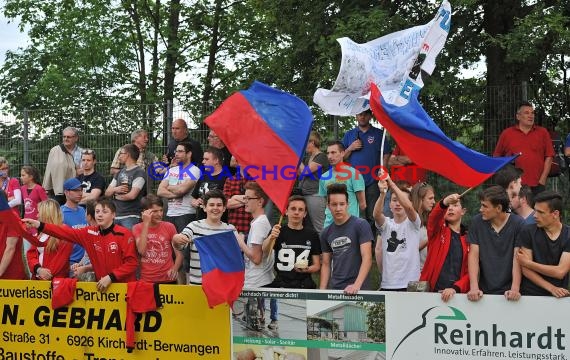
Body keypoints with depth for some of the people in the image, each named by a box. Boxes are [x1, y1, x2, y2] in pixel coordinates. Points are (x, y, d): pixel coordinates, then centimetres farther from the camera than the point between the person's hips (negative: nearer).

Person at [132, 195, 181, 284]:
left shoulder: (169, 227, -1)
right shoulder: (137, 228, -1)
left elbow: (179, 254, 2)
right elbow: (141, 251, -17)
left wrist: (175, 269, -17)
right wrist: (146, 223, -17)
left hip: (168, 280, 0)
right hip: (146, 281, 0)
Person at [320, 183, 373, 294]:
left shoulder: (361, 225, -6)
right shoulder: (326, 233, 10)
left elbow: (367, 258, -12)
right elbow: (326, 264, 14)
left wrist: (357, 285, -23)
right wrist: (322, 291, 2)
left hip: (358, 289, -4)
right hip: (334, 289, 4)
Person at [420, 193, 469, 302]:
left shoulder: (469, 238, 8)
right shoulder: (437, 231, 7)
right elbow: (433, 218, -17)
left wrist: (455, 288, -15)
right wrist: (444, 203, -37)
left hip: (458, 293, 1)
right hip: (432, 291, -1)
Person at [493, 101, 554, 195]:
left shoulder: (543, 132, 9)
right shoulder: (506, 133, 8)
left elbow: (549, 157, 7)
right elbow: (497, 157, 13)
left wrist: (542, 180, -1)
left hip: (536, 185, 0)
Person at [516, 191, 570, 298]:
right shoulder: (528, 232, 0)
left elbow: (560, 272, -8)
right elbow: (526, 270, -4)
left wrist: (527, 263, -5)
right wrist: (551, 288, -11)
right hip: (531, 295, 0)